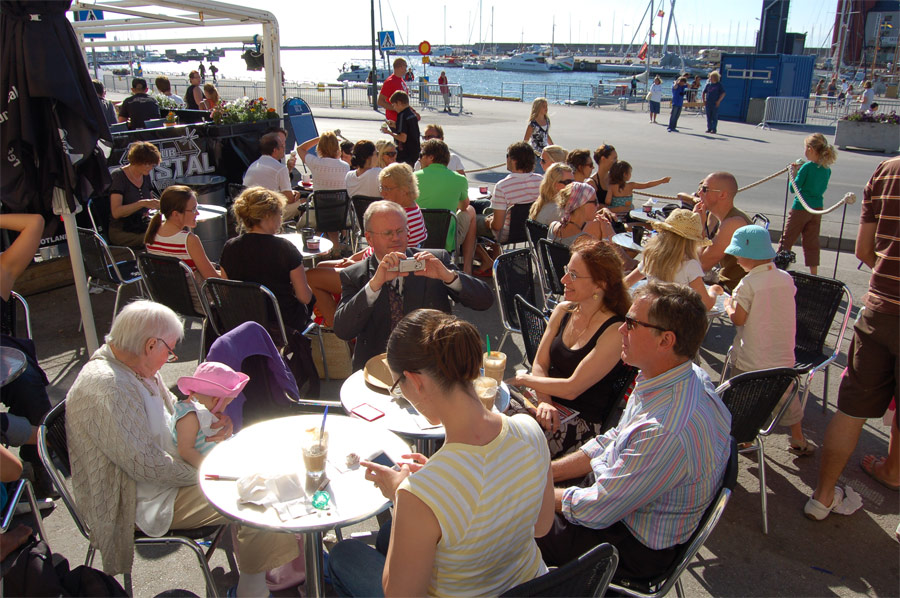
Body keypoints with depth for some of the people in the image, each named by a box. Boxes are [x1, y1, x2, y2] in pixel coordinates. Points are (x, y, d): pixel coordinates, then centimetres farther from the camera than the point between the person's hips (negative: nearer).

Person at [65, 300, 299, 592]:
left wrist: (216, 422, -7)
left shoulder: (138, 368, 4)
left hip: (174, 468, 10)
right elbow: (145, 464, -29)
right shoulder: (104, 388, -27)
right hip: (149, 501, -10)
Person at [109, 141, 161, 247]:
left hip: (143, 226, 6)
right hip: (122, 231, -6)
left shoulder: (145, 176, 12)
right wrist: (142, 203, -29)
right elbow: (116, 212, -19)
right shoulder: (118, 176, -9)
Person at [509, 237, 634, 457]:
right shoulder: (563, 311, 3)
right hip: (550, 404, 6)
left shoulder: (615, 331, -19)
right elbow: (539, 364, 4)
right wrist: (544, 400, -15)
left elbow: (572, 388, -19)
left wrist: (525, 379, -7)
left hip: (583, 421, -6)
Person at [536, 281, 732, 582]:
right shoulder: (683, 377, -7)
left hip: (637, 548, -8)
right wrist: (546, 472, 0)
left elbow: (596, 510, -27)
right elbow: (614, 442, 5)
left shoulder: (669, 432, -39)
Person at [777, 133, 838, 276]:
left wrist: (794, 172, 1)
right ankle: (814, 274, 15)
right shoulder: (827, 170, 3)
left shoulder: (807, 167, -16)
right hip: (817, 209, 7)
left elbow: (794, 188, -13)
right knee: (812, 242, 12)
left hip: (801, 208, -6)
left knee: (787, 239, 5)